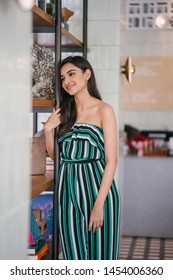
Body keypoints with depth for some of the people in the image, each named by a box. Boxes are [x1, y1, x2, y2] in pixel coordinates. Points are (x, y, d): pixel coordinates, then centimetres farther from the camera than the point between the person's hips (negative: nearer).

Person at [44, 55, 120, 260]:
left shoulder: (104, 110, -5)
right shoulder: (64, 112, 12)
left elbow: (111, 160, -11)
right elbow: (54, 155, 19)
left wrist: (99, 204, -18)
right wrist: (48, 129, 1)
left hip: (96, 187, -5)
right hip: (67, 190, 5)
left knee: (99, 254, 2)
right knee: (73, 255, 10)